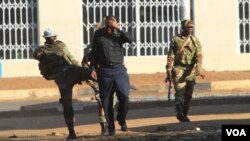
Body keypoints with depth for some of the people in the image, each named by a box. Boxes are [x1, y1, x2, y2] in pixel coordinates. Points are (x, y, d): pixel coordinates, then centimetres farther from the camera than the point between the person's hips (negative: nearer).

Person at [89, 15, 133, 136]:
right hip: (104, 71, 1)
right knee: (106, 101, 1)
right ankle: (111, 128, 11)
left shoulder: (119, 34, 3)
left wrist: (118, 28, -20)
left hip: (119, 69, 0)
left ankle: (122, 120, 7)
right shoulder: (98, 34, 4)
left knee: (124, 95, -16)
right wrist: (93, 68, 1)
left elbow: (130, 39, -17)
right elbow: (94, 52, 8)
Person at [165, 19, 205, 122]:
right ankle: (179, 113, -25)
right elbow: (170, 57, 1)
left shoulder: (195, 41, 9)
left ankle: (184, 114, 18)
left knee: (188, 95, 7)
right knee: (180, 92, -18)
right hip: (178, 69, -4)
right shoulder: (175, 40, 2)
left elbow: (198, 55, -5)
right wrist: (169, 72, -5)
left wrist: (199, 67, -23)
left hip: (190, 71, 4)